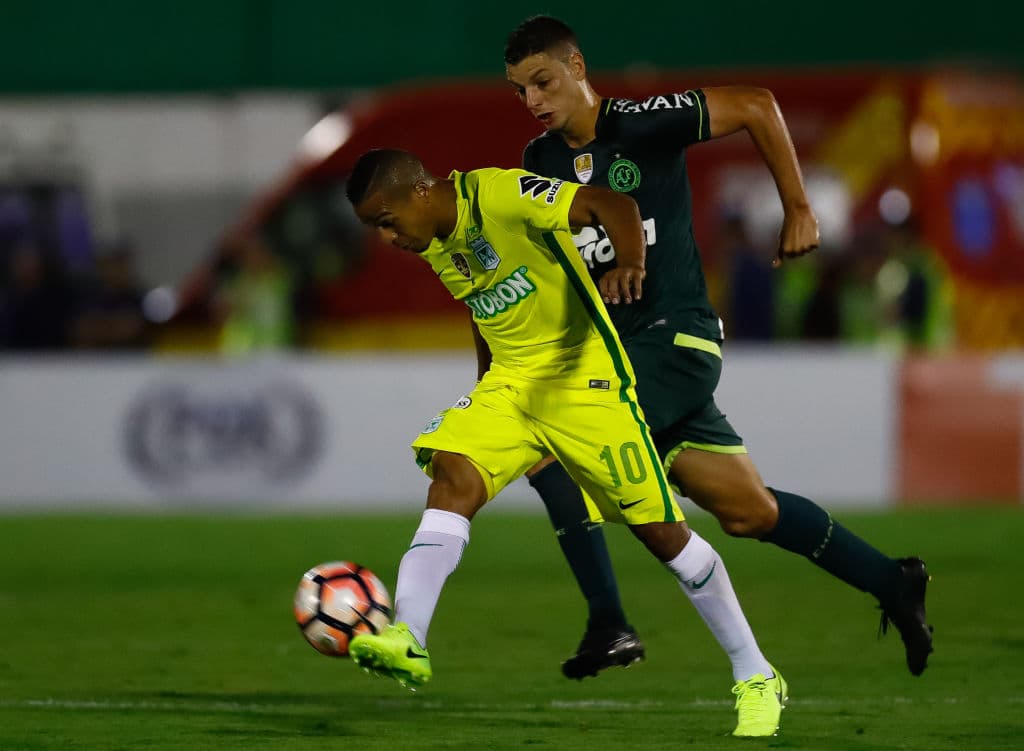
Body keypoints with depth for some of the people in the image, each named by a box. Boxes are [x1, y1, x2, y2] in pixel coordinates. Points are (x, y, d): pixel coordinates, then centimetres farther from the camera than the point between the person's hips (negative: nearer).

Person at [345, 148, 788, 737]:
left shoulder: (500, 196, -20)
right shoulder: (434, 246, 5)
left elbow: (612, 204, -29)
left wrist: (630, 265, -47)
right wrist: (486, 396, 24)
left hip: (586, 377, -7)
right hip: (510, 381, 7)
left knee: (661, 530, -3)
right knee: (453, 474, -20)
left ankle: (756, 678, 10)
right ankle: (408, 641, -31)